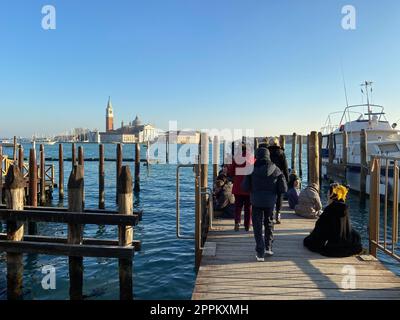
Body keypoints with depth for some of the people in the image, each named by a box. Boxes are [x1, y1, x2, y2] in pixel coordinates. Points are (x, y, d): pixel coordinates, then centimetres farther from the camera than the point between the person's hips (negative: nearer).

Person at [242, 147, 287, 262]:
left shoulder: (252, 170, -9)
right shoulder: (276, 170, -4)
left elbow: (245, 187, -9)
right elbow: (283, 189, -5)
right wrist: (273, 191, 12)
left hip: (256, 202, -2)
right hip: (270, 202, 2)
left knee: (257, 226, 7)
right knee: (269, 224, 23)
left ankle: (260, 253, 3)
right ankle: (268, 247, 29)